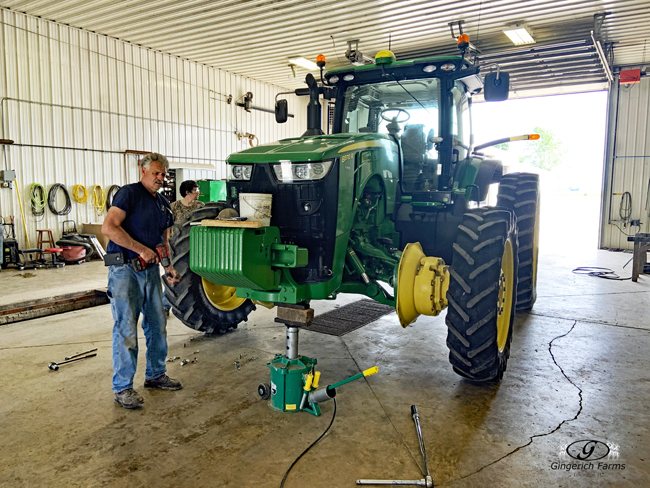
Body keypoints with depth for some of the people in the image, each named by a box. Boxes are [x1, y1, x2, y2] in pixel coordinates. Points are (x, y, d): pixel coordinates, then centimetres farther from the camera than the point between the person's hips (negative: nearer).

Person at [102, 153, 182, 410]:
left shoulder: (163, 204, 15)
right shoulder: (129, 193, -8)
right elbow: (109, 227, -20)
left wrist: (169, 268, 7)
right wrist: (142, 249, -20)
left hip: (151, 270, 8)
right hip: (125, 270, -8)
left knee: (157, 325, 13)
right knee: (126, 329, -3)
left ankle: (156, 375, 30)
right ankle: (122, 388, 9)